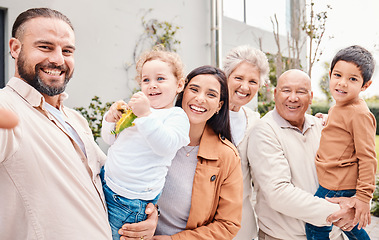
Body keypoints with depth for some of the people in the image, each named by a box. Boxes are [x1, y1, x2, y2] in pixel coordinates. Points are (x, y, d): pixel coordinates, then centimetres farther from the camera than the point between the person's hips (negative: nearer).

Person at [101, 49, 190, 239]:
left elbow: (165, 146, -26)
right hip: (105, 183, 6)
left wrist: (145, 115, -33)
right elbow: (110, 140, 16)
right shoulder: (136, 108, 11)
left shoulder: (177, 116, -7)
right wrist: (110, 120, -4)